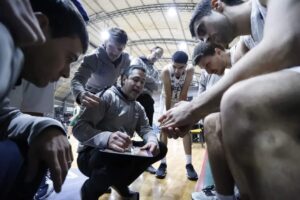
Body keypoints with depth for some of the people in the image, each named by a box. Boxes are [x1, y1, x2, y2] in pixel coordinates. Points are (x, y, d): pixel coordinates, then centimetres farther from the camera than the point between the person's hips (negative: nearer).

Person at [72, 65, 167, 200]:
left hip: (121, 152, 7)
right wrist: (106, 138, -44)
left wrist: (152, 141, -23)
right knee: (120, 158, -39)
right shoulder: (107, 96, -15)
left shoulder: (138, 108, 10)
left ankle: (120, 183, 14)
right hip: (91, 154, -7)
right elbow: (79, 128, -24)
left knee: (160, 148, -2)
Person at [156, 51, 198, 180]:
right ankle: (163, 163, -3)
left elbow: (183, 93, -25)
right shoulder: (166, 71, -31)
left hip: (181, 101, 1)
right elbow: (167, 95, -28)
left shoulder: (190, 70, -27)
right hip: (167, 101, -1)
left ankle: (189, 164, -4)